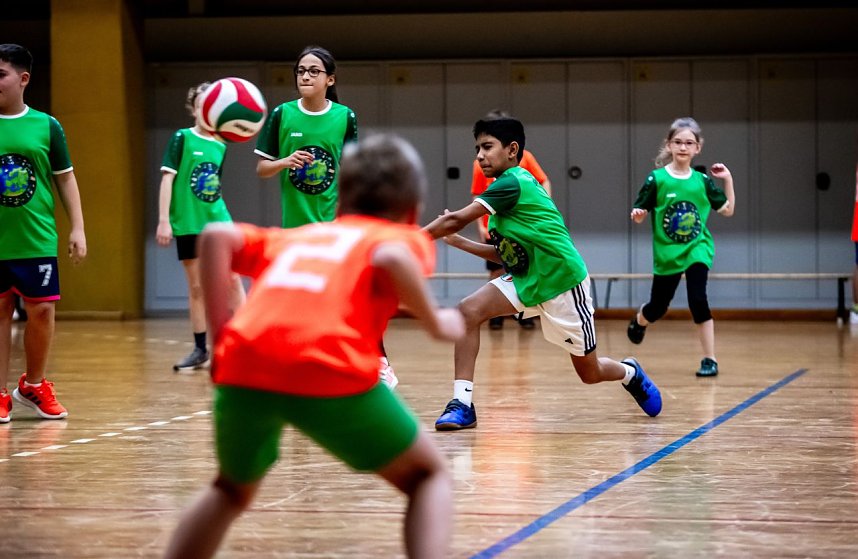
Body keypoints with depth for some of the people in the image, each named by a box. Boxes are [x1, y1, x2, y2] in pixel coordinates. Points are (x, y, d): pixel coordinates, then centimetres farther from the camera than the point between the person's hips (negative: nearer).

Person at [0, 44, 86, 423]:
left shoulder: (46, 126, 2)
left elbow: (65, 178, 7)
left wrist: (77, 228, 3)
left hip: (37, 240, 0)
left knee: (42, 310, 3)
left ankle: (34, 385, 24)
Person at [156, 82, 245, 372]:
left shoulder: (221, 147, 9)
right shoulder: (182, 138, -3)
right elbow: (167, 178, -6)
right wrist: (164, 220, -11)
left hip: (218, 220, 3)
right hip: (188, 224, -3)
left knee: (233, 280, -4)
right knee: (196, 287, 3)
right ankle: (200, 350, 12)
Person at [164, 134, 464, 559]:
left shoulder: (297, 236, 34)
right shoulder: (406, 238, 22)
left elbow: (216, 236, 17)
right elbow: (392, 258, -4)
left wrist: (219, 327, 15)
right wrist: (436, 323, 9)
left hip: (244, 368, 4)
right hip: (330, 372, -4)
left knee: (232, 489, 32)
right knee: (428, 477, 18)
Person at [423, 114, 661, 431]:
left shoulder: (513, 183, -22)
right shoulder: (509, 187, 6)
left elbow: (456, 220, -26)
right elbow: (505, 254, 11)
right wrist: (459, 242, 2)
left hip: (562, 282, -8)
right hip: (524, 280, 8)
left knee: (589, 373, 7)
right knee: (468, 311, -17)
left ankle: (630, 373, 43)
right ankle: (462, 405, -16)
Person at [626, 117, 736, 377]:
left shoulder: (702, 181, -2)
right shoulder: (657, 179, -8)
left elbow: (727, 210, 5)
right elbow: (639, 214, -5)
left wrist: (728, 181, -3)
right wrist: (637, 215, -27)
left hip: (697, 249, 0)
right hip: (666, 252, 0)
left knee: (698, 299, -19)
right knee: (658, 307, 12)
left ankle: (710, 359, -10)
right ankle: (639, 321, 51)